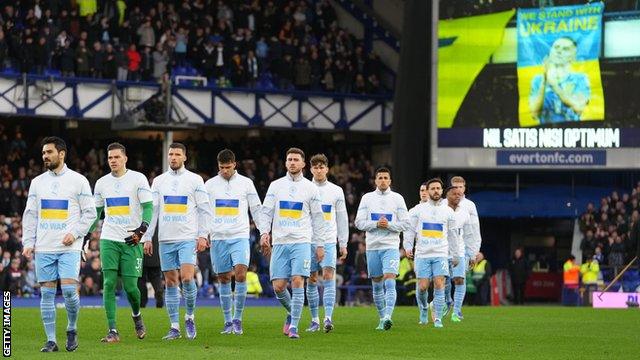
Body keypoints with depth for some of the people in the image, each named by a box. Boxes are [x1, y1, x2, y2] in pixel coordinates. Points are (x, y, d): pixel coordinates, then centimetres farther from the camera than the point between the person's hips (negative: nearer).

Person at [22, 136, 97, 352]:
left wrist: (75, 233, -11)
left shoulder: (78, 181, 1)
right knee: (47, 293, 1)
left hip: (69, 247, -3)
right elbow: (30, 215, 13)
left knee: (69, 290, -13)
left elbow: (90, 212, 2)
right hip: (44, 247, 3)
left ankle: (72, 329, 11)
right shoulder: (37, 182, 12)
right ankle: (50, 341, 6)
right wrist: (28, 243, 4)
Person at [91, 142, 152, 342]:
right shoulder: (102, 183, 11)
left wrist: (142, 230, -20)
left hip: (131, 240, -3)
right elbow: (96, 212, 20)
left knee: (130, 286, -4)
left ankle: (136, 315, 27)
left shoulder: (138, 179, -1)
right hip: (109, 239, 3)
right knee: (109, 283, -8)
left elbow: (148, 207, -5)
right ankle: (112, 331, -7)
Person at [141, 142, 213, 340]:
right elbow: (152, 210, 11)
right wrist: (147, 237, 5)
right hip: (165, 239, 3)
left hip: (188, 238, -3)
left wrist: (203, 235, -7)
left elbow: (204, 209, 1)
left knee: (187, 278, -16)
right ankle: (174, 327, 7)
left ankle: (189, 317, 5)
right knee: (170, 282, 3)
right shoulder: (159, 181, 11)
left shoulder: (195, 180, 2)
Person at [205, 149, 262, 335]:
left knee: (241, 274, -18)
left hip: (240, 236, -2)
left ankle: (237, 319, -10)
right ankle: (228, 321, 12)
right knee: (224, 279, 4)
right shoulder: (210, 184, 8)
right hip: (218, 237, 2)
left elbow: (257, 210, 9)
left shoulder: (246, 183, 5)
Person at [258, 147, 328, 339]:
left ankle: (293, 326, -9)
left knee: (297, 282, -14)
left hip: (301, 242, -2)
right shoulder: (275, 186, 10)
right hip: (280, 242, 2)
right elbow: (266, 212, 8)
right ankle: (292, 313, 24)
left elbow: (317, 218, 10)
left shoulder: (310, 188, 7)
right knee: (278, 286, -4)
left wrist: (320, 244, 6)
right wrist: (264, 232, -9)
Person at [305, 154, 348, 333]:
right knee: (312, 280, 4)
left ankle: (328, 318, -22)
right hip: (309, 241, 1)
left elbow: (342, 219, 10)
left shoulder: (336, 191, 7)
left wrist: (343, 244, 5)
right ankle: (314, 320, 12)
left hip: (329, 241, -1)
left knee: (329, 276, -14)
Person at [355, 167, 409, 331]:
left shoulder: (397, 198, 4)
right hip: (372, 246, 2)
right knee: (377, 285, 7)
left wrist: (389, 225, -13)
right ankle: (382, 318, 18)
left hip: (391, 246, -2)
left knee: (390, 281, -18)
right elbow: (359, 222, 3)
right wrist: (376, 224, -12)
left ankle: (388, 316, -27)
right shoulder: (367, 198, 7)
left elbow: (405, 223, 2)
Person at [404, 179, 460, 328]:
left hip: (441, 254, 1)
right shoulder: (418, 210, 6)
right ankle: (423, 309, 23)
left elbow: (452, 235, 17)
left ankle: (438, 319, -7)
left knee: (439, 285, -12)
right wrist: (408, 246, -9)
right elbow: (410, 229, 6)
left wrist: (455, 255, 17)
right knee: (423, 287, -6)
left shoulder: (448, 211, 11)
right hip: (422, 254, -1)